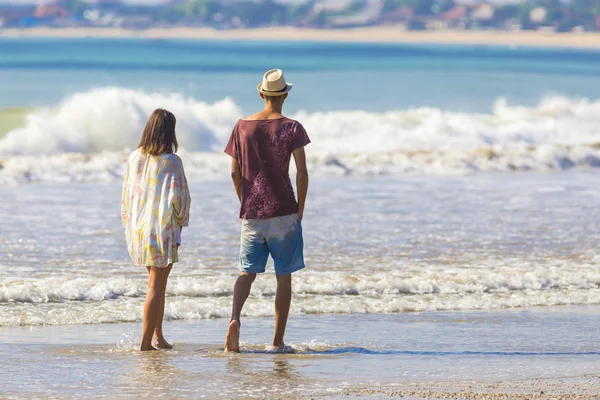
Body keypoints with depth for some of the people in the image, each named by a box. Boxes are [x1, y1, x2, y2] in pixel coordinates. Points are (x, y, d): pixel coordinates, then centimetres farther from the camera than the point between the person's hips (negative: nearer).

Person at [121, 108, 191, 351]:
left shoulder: (134, 158, 2)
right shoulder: (171, 162, -13)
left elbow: (126, 195, 8)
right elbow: (177, 198, -14)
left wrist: (129, 225, 17)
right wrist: (181, 221, 4)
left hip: (137, 229, 6)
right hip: (162, 230, -5)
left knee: (157, 282, 18)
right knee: (156, 286, 0)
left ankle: (157, 336, 15)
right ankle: (146, 342, -1)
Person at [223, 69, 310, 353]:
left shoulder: (242, 127, 4)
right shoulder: (291, 128, -5)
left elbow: (235, 173, 5)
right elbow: (302, 173, -10)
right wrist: (300, 209, 1)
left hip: (251, 214, 2)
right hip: (283, 212, -2)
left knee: (247, 272, 9)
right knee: (284, 276, 7)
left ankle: (235, 318, -20)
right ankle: (278, 340, 8)